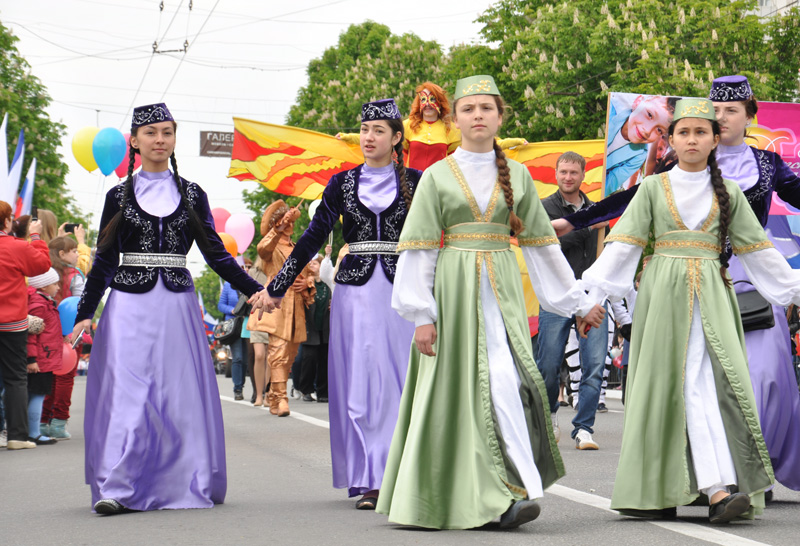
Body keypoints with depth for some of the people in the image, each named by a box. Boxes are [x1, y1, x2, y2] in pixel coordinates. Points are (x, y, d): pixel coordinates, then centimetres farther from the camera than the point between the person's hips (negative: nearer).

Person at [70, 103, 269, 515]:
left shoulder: (191, 195, 11)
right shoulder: (120, 196, 8)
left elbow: (215, 253, 11)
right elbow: (104, 260, 9)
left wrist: (254, 289, 1)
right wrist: (85, 312, 2)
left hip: (177, 306, 1)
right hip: (130, 306, -1)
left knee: (182, 395, 1)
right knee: (127, 391, -9)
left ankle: (185, 484, 11)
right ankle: (116, 488, -11)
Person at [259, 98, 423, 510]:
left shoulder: (415, 182, 6)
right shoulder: (343, 183, 9)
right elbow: (313, 236, 10)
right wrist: (277, 287, 8)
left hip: (402, 291, -1)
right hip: (355, 292, 1)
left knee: (401, 381, -2)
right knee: (359, 383, -3)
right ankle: (369, 481, -1)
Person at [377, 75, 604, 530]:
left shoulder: (518, 176, 10)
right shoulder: (438, 177, 4)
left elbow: (542, 244, 15)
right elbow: (419, 251, 1)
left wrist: (577, 301, 16)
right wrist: (422, 315, -5)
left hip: (502, 288, 1)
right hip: (455, 289, -1)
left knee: (504, 381, -14)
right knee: (457, 387, -5)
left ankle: (512, 494, -12)